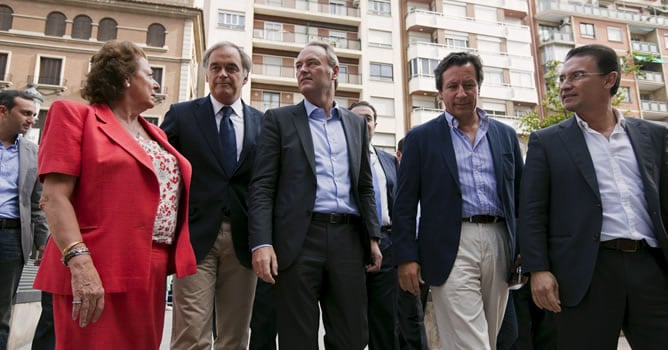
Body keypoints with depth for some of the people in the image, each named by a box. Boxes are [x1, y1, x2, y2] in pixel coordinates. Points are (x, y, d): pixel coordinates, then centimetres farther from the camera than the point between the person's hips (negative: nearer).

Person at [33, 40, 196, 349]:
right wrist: (79, 262, -21)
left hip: (151, 270, 7)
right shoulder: (75, 115, -1)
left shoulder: (156, 135, 17)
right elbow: (54, 196, -11)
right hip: (98, 271, -6)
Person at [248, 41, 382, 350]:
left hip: (348, 238, 3)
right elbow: (262, 187, -1)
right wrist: (262, 243, -12)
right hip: (299, 238, -3)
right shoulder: (279, 119, 7)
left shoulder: (356, 124, 17)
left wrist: (373, 237, 9)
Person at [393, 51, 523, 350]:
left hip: (500, 244, 4)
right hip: (451, 248, -4)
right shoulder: (421, 137, 3)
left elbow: (521, 195, 14)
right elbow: (404, 203, -1)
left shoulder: (505, 135, 13)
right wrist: (406, 257, -7)